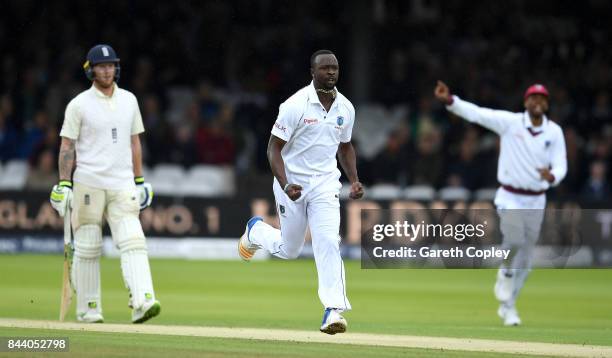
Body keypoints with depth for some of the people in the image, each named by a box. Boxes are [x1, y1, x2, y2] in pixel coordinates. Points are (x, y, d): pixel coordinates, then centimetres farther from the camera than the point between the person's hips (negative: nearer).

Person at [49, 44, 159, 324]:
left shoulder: (128, 100, 12)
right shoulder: (79, 104, -1)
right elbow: (67, 146, -2)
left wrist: (139, 181, 14)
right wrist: (64, 185, -9)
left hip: (122, 185, 3)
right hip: (88, 184, -3)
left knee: (132, 242, -13)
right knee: (87, 248, 2)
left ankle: (142, 302, -24)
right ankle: (88, 309, 11)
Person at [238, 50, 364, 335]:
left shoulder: (346, 108, 1)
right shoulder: (296, 105, -16)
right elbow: (274, 148, -14)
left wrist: (354, 180, 4)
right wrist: (285, 185, -26)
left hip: (325, 183, 3)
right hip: (292, 181, -3)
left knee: (328, 242, -16)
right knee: (289, 250, 10)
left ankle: (333, 309, -19)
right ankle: (256, 230, 44)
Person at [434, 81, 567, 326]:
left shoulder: (554, 132, 0)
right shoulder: (509, 122, -6)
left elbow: (560, 166, -5)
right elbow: (475, 113, -16)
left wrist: (552, 177, -29)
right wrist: (449, 100, -31)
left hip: (536, 202, 3)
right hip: (510, 198, -3)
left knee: (525, 259, 6)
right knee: (514, 239, -28)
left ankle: (507, 307, 24)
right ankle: (505, 273, 4)